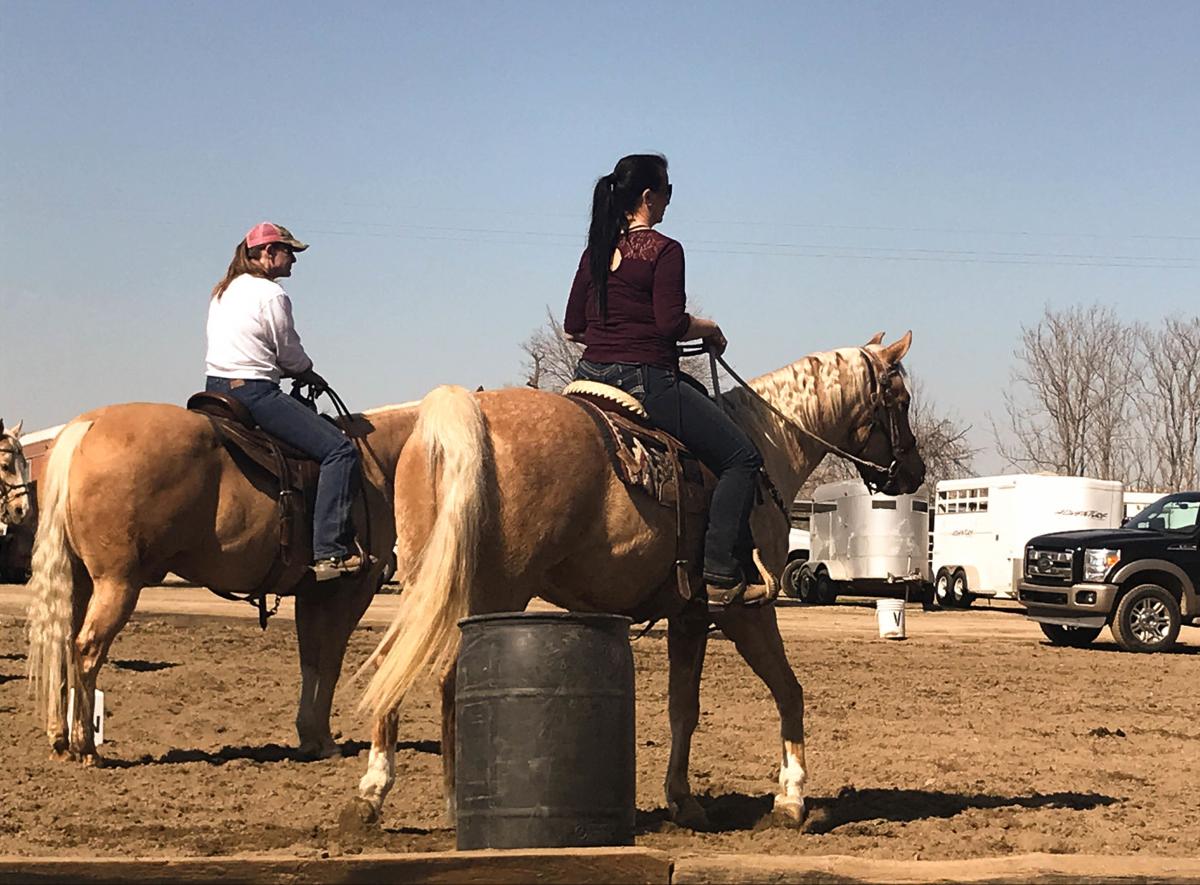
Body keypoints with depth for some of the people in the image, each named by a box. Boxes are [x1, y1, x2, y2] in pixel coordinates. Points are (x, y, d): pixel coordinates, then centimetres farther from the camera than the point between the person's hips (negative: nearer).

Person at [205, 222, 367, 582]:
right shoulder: (271, 294, -10)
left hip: (216, 388, 10)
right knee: (339, 450, -13)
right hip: (254, 393, -10)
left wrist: (298, 371, 19)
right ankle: (330, 550, -22)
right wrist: (311, 376, 16)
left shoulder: (223, 292, 17)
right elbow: (291, 355, -6)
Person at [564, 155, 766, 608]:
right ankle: (722, 576, -11)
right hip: (645, 379, -9)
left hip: (591, 375, 9)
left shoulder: (595, 252, 13)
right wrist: (708, 329, 3)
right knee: (741, 457, -1)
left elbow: (573, 326, 14)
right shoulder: (664, 251, -9)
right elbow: (671, 323, -16)